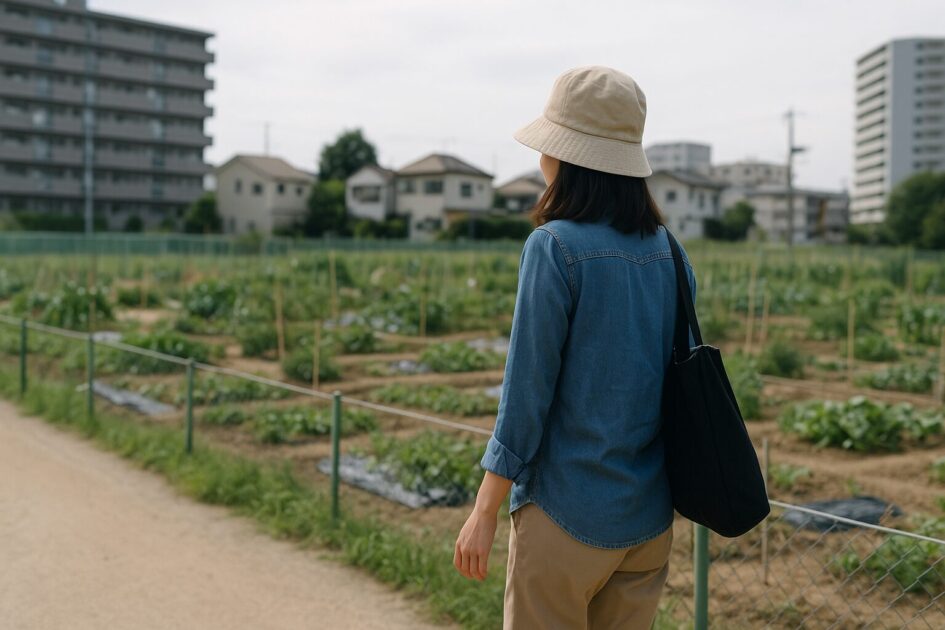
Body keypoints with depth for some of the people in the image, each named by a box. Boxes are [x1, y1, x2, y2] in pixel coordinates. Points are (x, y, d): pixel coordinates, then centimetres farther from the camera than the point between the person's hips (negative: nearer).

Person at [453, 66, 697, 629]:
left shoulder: (556, 248, -16)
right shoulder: (669, 250, 3)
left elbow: (529, 386, -15)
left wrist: (485, 511, -8)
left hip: (568, 512, -6)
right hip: (651, 517, 6)